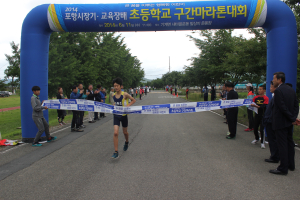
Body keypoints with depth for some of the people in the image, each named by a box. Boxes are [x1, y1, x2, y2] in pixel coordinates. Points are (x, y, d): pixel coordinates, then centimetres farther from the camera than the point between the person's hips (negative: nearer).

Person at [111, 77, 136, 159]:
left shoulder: (124, 94, -12)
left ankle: (127, 142, 50)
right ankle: (116, 152, -7)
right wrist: (113, 105, 1)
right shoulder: (114, 95, 1)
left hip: (124, 115, -2)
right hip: (116, 116, 2)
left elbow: (133, 100, -2)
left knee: (125, 132, 15)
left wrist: (128, 105, -16)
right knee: (115, 133, -11)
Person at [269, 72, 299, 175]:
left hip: (280, 122, -9)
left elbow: (283, 107, -20)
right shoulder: (291, 90, 9)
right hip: (289, 122, 9)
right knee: (289, 143, 17)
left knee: (282, 144, -3)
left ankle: (283, 168, 4)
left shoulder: (278, 91, -18)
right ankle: (291, 165, 28)